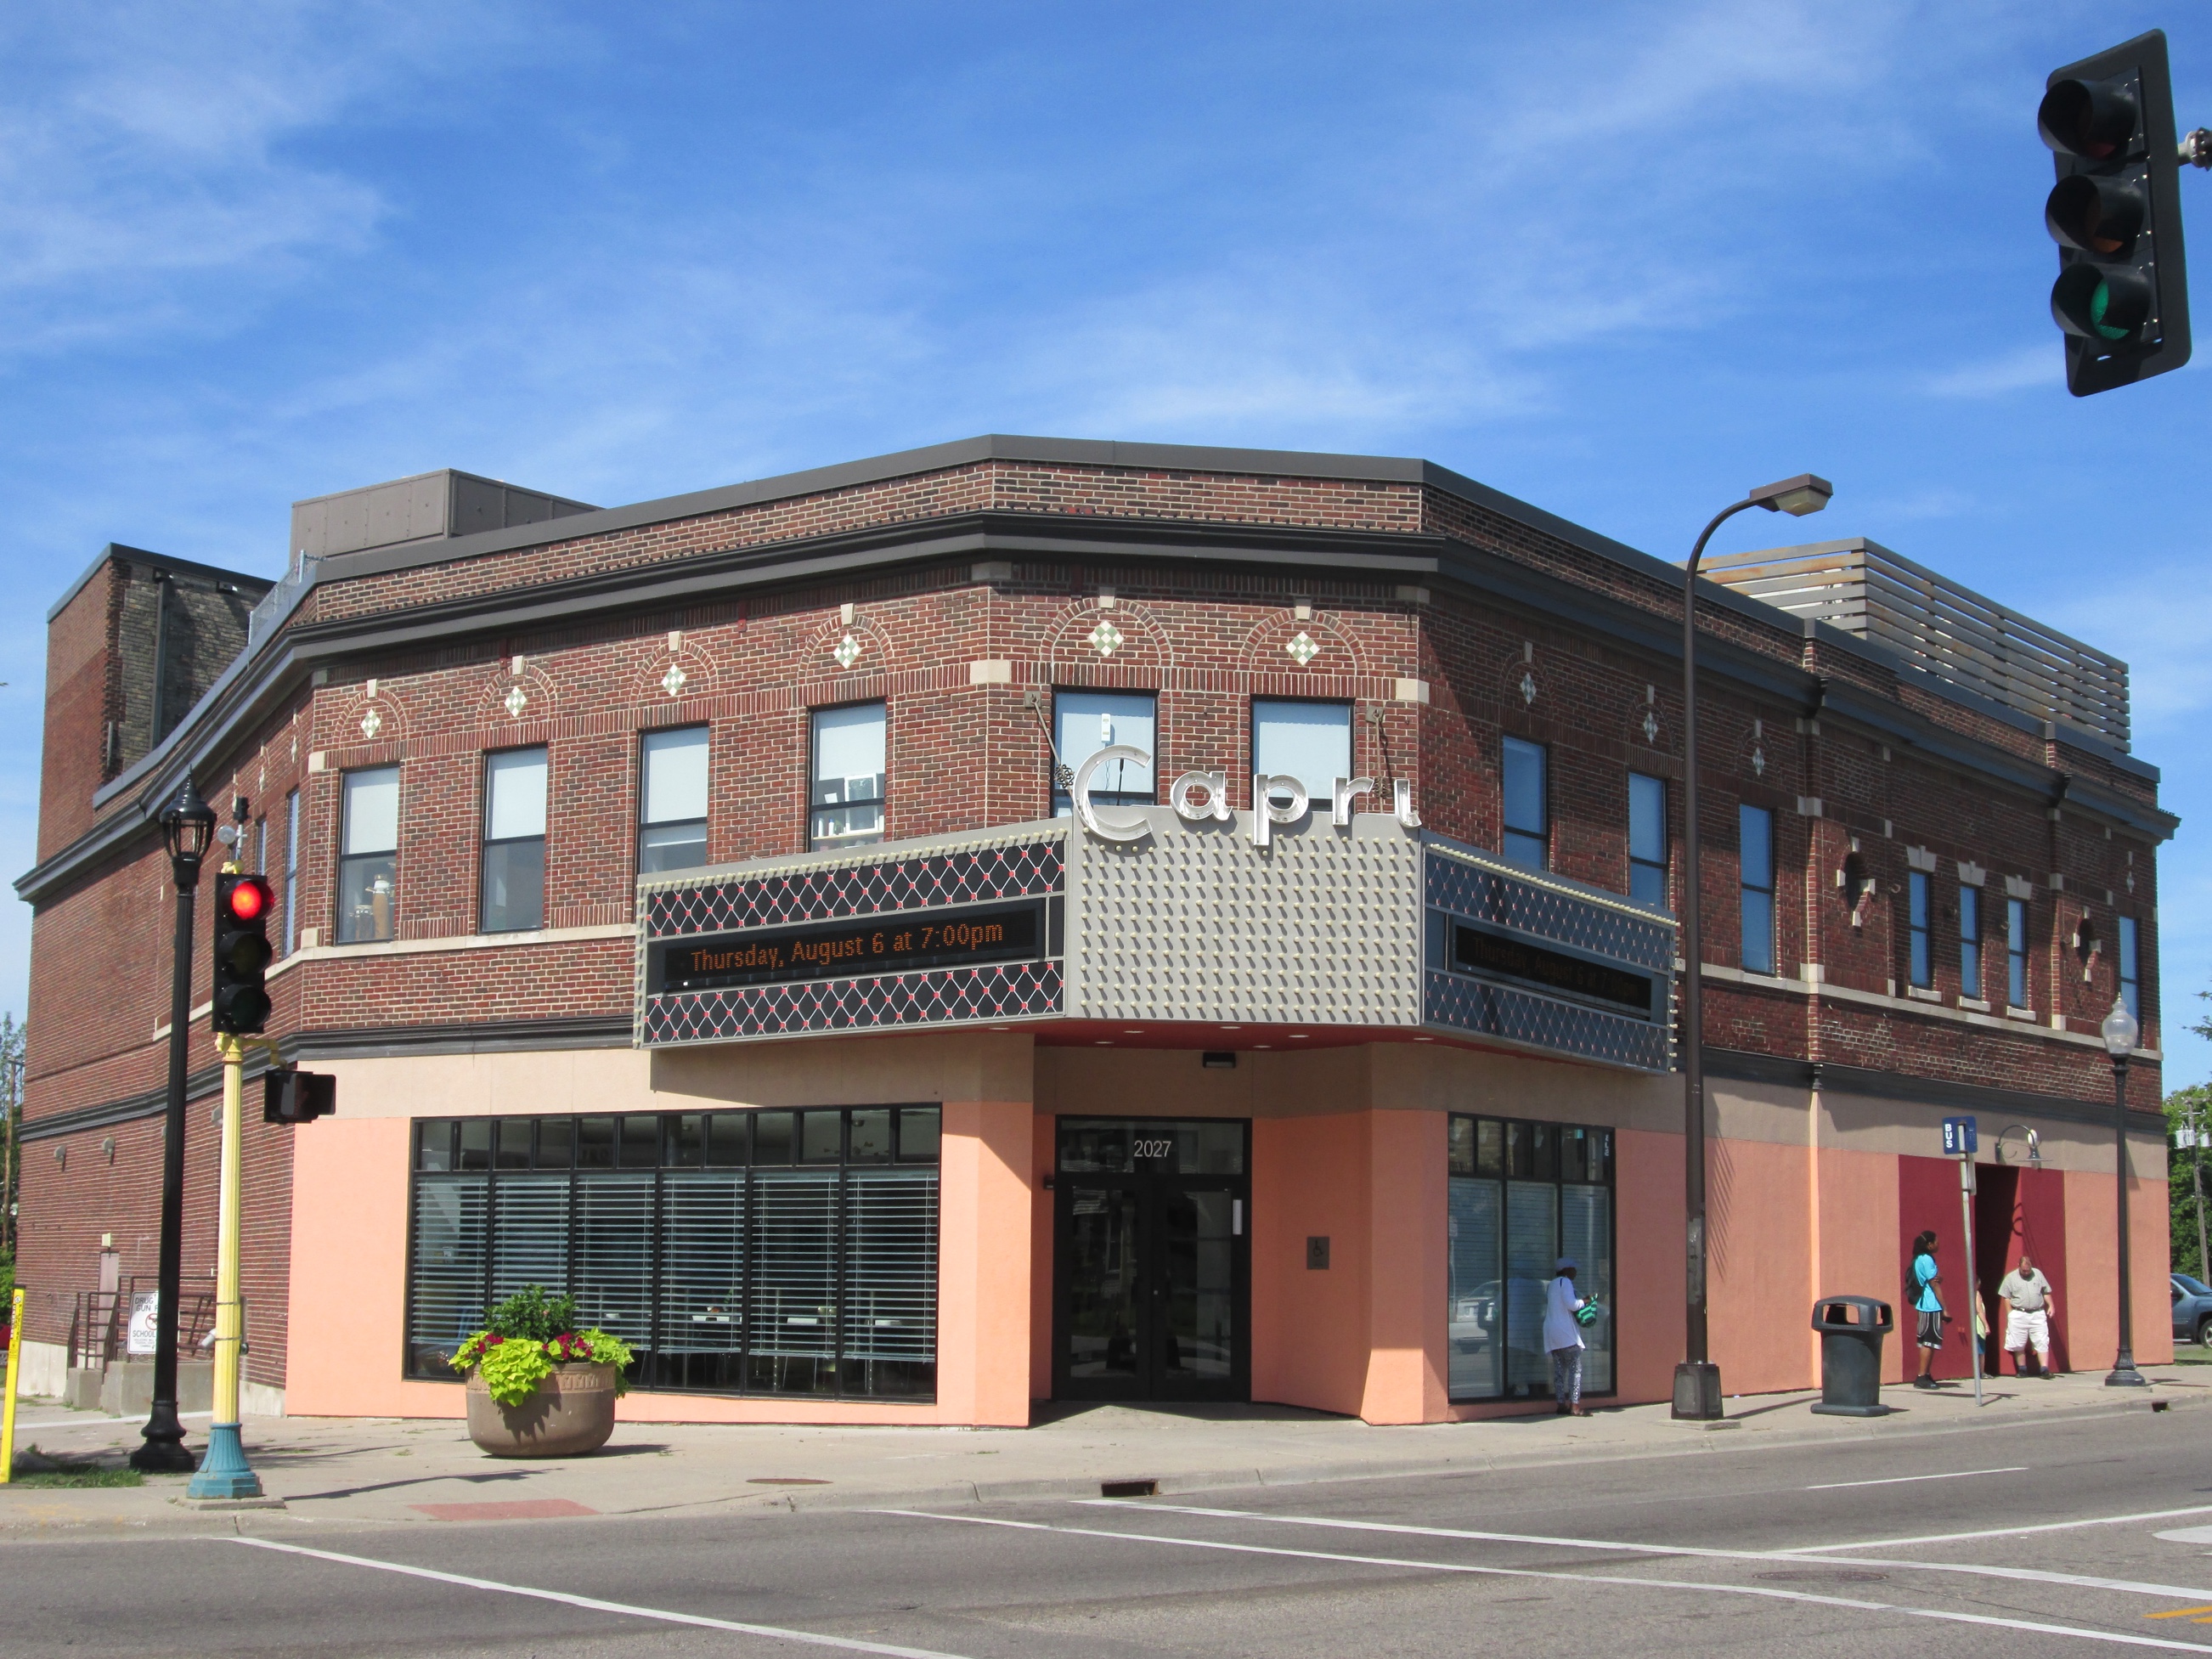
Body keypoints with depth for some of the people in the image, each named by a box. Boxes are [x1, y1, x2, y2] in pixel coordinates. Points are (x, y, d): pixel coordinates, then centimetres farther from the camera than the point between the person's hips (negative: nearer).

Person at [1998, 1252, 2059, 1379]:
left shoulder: (2038, 1274, 9)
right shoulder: (2011, 1277, 2)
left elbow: (2046, 1292, 14)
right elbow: (2007, 1298, 2)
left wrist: (2051, 1305, 2)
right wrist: (2010, 1314, -3)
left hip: (2037, 1315, 1)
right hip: (2019, 1315, -1)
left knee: (2042, 1342, -7)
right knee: (2019, 1345, 3)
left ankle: (2045, 1369, -9)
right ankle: (2022, 1370, 14)